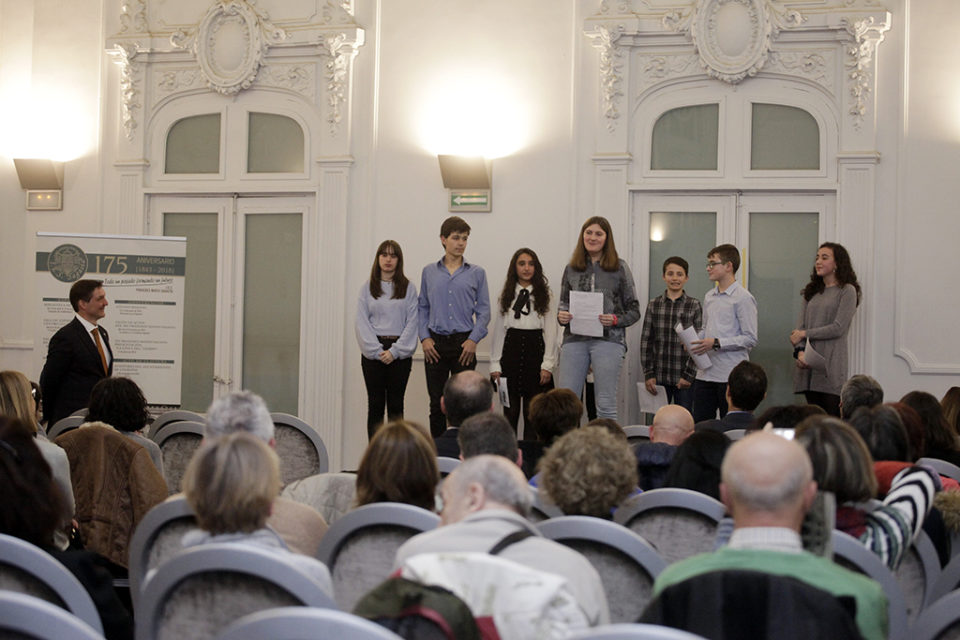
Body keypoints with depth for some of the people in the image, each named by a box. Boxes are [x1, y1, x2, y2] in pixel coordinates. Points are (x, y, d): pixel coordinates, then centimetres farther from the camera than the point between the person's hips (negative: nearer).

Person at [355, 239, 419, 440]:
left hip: (400, 353, -1)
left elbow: (412, 322, -1)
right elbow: (362, 322, 2)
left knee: (396, 404, 2)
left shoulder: (408, 288, 4)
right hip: (373, 351, 1)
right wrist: (377, 350, -9)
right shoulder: (367, 288, 7)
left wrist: (395, 351, -11)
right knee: (375, 403, 2)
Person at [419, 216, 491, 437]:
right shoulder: (429, 272, 8)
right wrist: (424, 338, -1)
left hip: (464, 343, -1)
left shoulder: (476, 273, 4)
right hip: (436, 343, 1)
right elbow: (422, 307, 11)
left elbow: (483, 310, 3)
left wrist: (473, 340, -8)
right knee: (437, 403, 5)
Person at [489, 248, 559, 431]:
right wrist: (495, 364, 2)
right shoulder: (507, 296, 9)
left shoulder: (545, 296, 4)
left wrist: (548, 365, -7)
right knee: (510, 411, 2)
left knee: (532, 412, -1)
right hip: (511, 350, 1)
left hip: (535, 350, -1)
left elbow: (551, 332, 1)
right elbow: (498, 330, 8)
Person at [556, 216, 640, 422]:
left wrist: (615, 320, -12)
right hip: (574, 339, 3)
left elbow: (634, 310, 6)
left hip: (608, 339, -3)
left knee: (605, 406, -2)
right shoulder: (571, 269, 13)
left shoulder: (620, 268, 5)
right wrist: (561, 316, -3)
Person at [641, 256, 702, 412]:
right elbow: (646, 341, 5)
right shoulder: (653, 305, 6)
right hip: (659, 378, 2)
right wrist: (648, 374, -1)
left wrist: (688, 375, -7)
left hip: (684, 379, -2)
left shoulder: (694, 306, 0)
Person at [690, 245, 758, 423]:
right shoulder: (709, 297, 16)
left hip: (730, 375, -7)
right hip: (705, 373, 7)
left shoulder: (743, 298, -7)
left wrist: (716, 343, -18)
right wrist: (694, 340, 6)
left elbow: (751, 339, -12)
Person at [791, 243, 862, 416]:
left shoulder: (847, 291, -1)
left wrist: (805, 334, -4)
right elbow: (799, 327, 10)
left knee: (833, 418, -7)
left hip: (831, 365, -6)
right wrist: (799, 351, -8)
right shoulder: (812, 291, 17)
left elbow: (838, 328, -9)